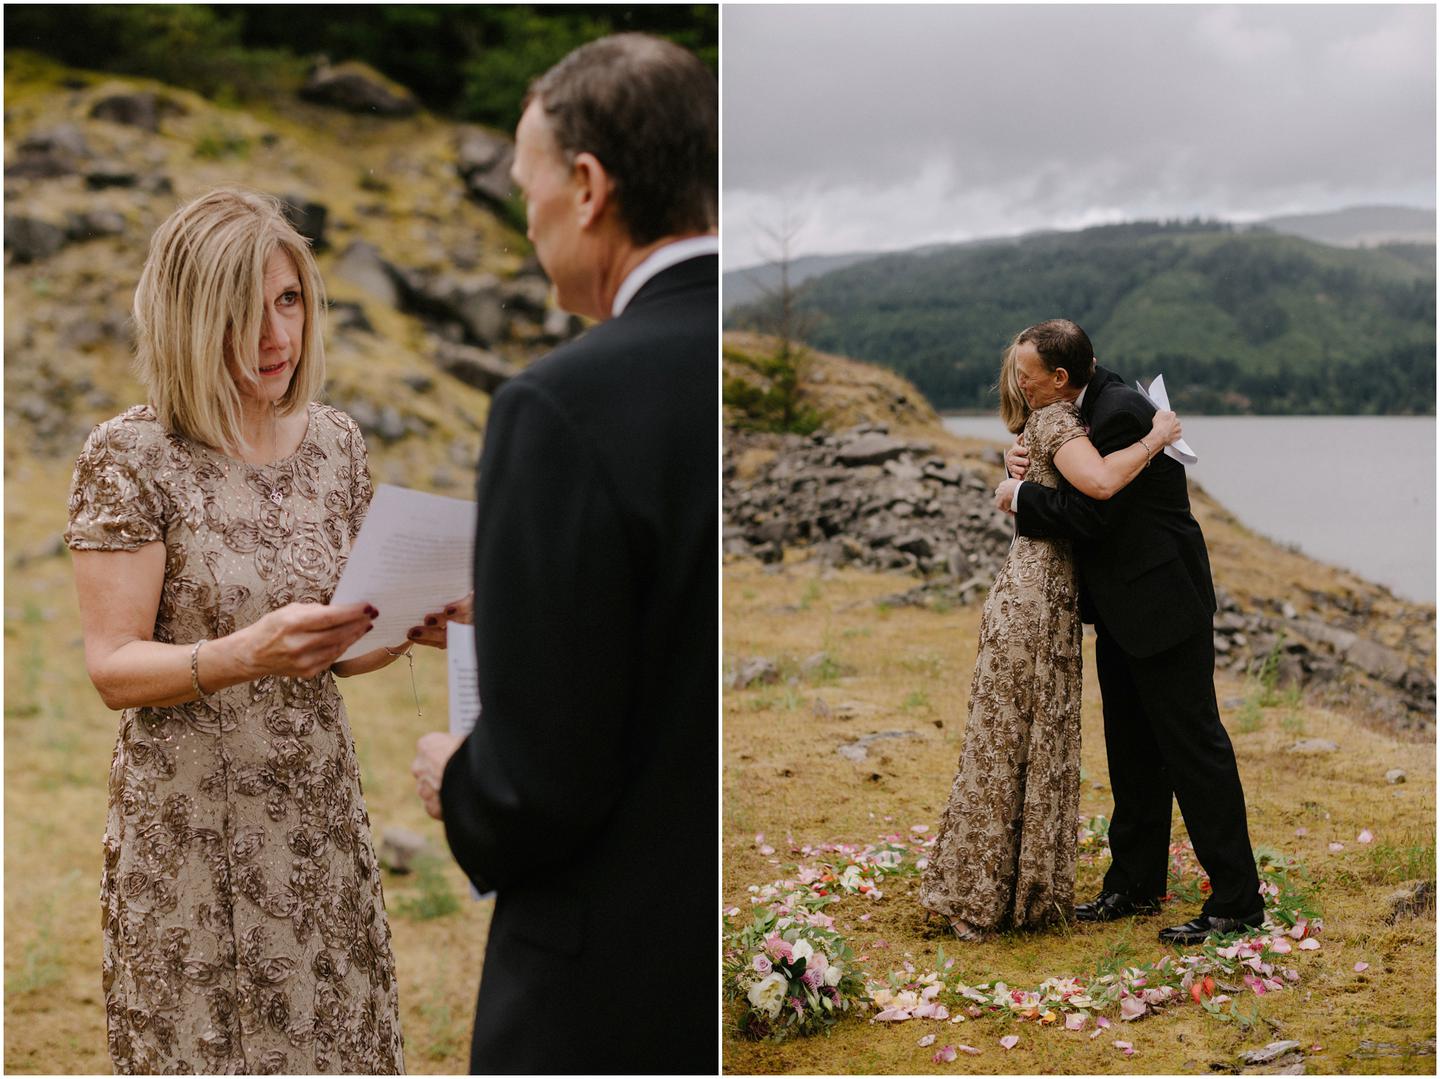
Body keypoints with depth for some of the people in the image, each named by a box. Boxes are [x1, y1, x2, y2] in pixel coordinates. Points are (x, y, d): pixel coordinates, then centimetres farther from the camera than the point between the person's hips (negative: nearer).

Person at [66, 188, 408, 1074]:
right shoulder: (133, 455, -10)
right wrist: (251, 653, -30)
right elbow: (113, 667, -13)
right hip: (190, 829, -4)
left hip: (321, 821, 4)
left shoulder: (335, 440, 5)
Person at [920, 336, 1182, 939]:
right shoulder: (1054, 419, -11)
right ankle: (973, 901, 4)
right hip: (1034, 599, -10)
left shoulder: (1047, 424, 19)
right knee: (1010, 747, -4)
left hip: (1045, 598, 10)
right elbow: (1101, 482, -27)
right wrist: (1156, 438, -15)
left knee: (1036, 747, 12)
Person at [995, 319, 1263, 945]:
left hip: (1162, 603, -10)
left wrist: (1020, 497, -10)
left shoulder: (1120, 412, -23)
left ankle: (1237, 901, 2)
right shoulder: (1085, 407, 8)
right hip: (1124, 609, 10)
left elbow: (1089, 515, -24)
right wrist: (1028, 464, -3)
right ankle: (1136, 885, 28)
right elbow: (1078, 490, 17)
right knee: (1132, 750, 16)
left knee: (1192, 743, -5)